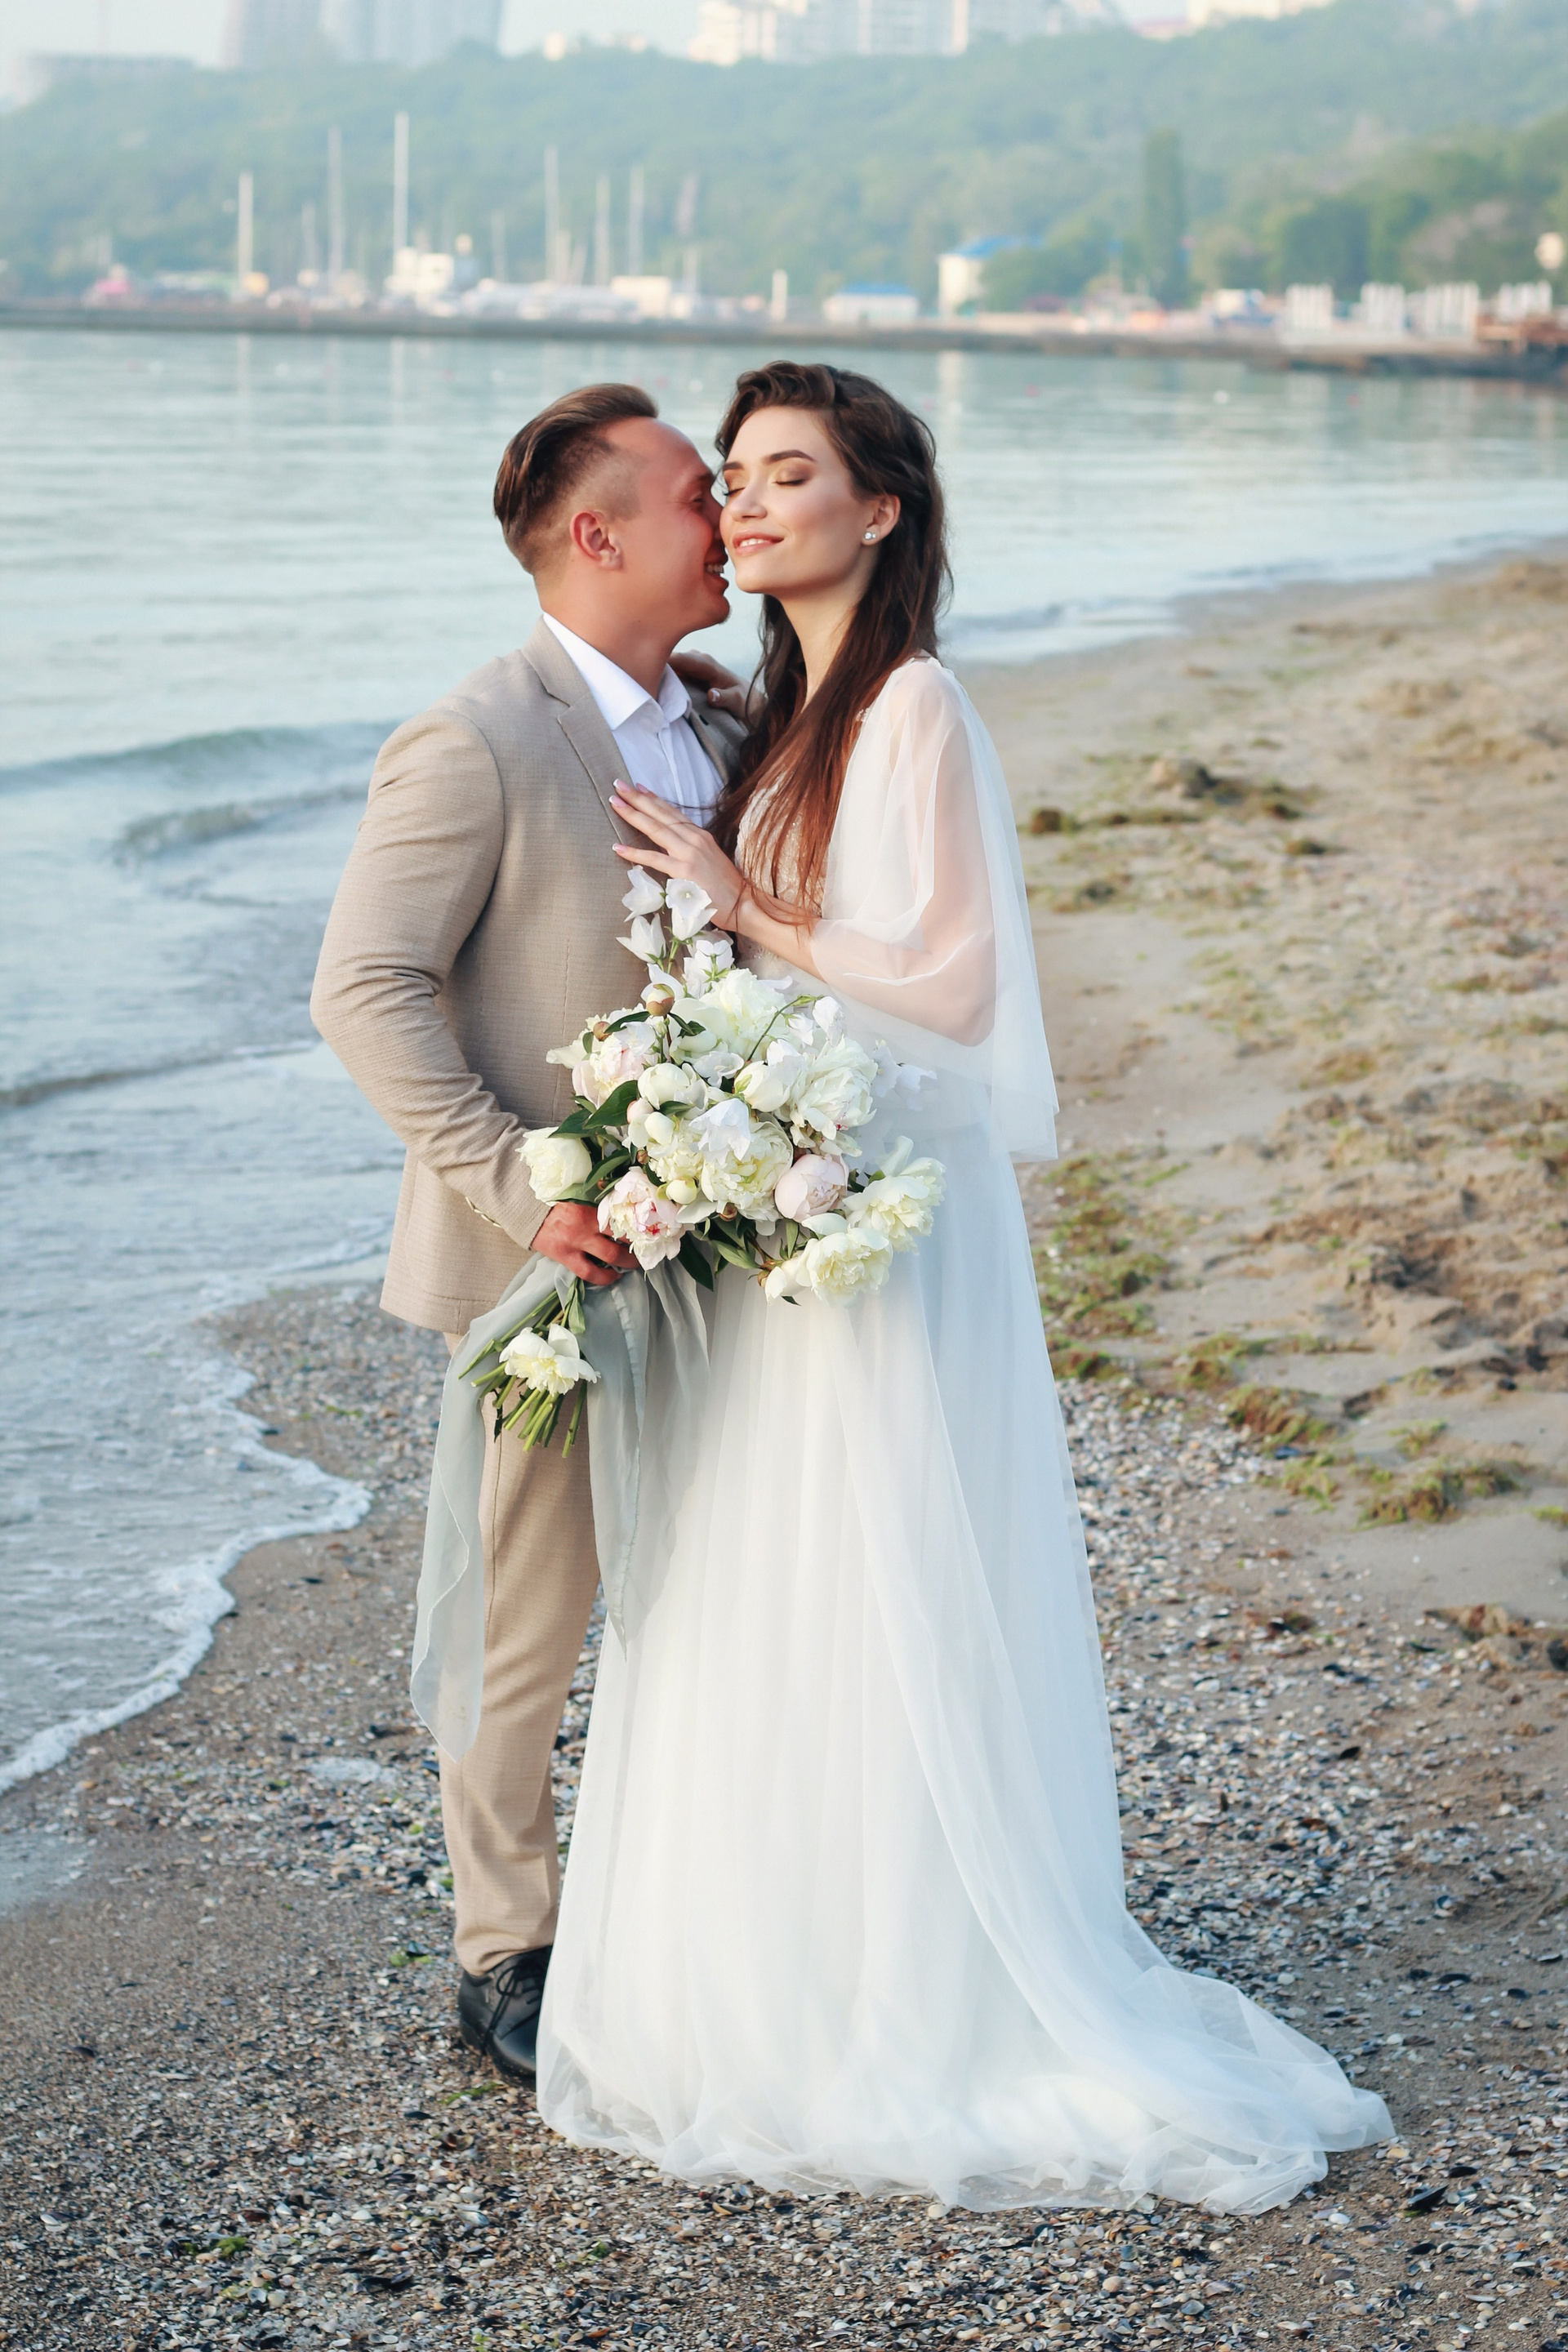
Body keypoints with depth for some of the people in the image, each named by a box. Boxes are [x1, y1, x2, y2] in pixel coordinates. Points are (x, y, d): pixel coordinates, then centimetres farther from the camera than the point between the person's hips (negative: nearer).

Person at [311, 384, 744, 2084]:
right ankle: (506, 1955, 20)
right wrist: (525, 1192, -21)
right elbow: (365, 994, -16)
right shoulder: (475, 747, -15)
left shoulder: (722, 730, 9)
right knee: (529, 1617, 5)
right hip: (552, 1270, -7)